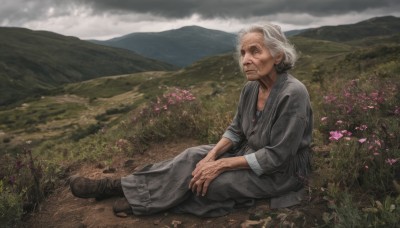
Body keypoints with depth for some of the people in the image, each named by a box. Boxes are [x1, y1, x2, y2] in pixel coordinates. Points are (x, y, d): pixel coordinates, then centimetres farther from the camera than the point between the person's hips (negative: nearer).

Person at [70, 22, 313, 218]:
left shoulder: (292, 94, -29)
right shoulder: (251, 88, -3)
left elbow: (275, 156, -28)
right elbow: (236, 130, 4)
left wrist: (222, 165, -24)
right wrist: (212, 155, -14)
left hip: (281, 172, -6)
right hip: (251, 152, 6)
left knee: (201, 181, -18)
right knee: (194, 157, -10)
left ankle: (141, 198, 1)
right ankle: (124, 187, -2)